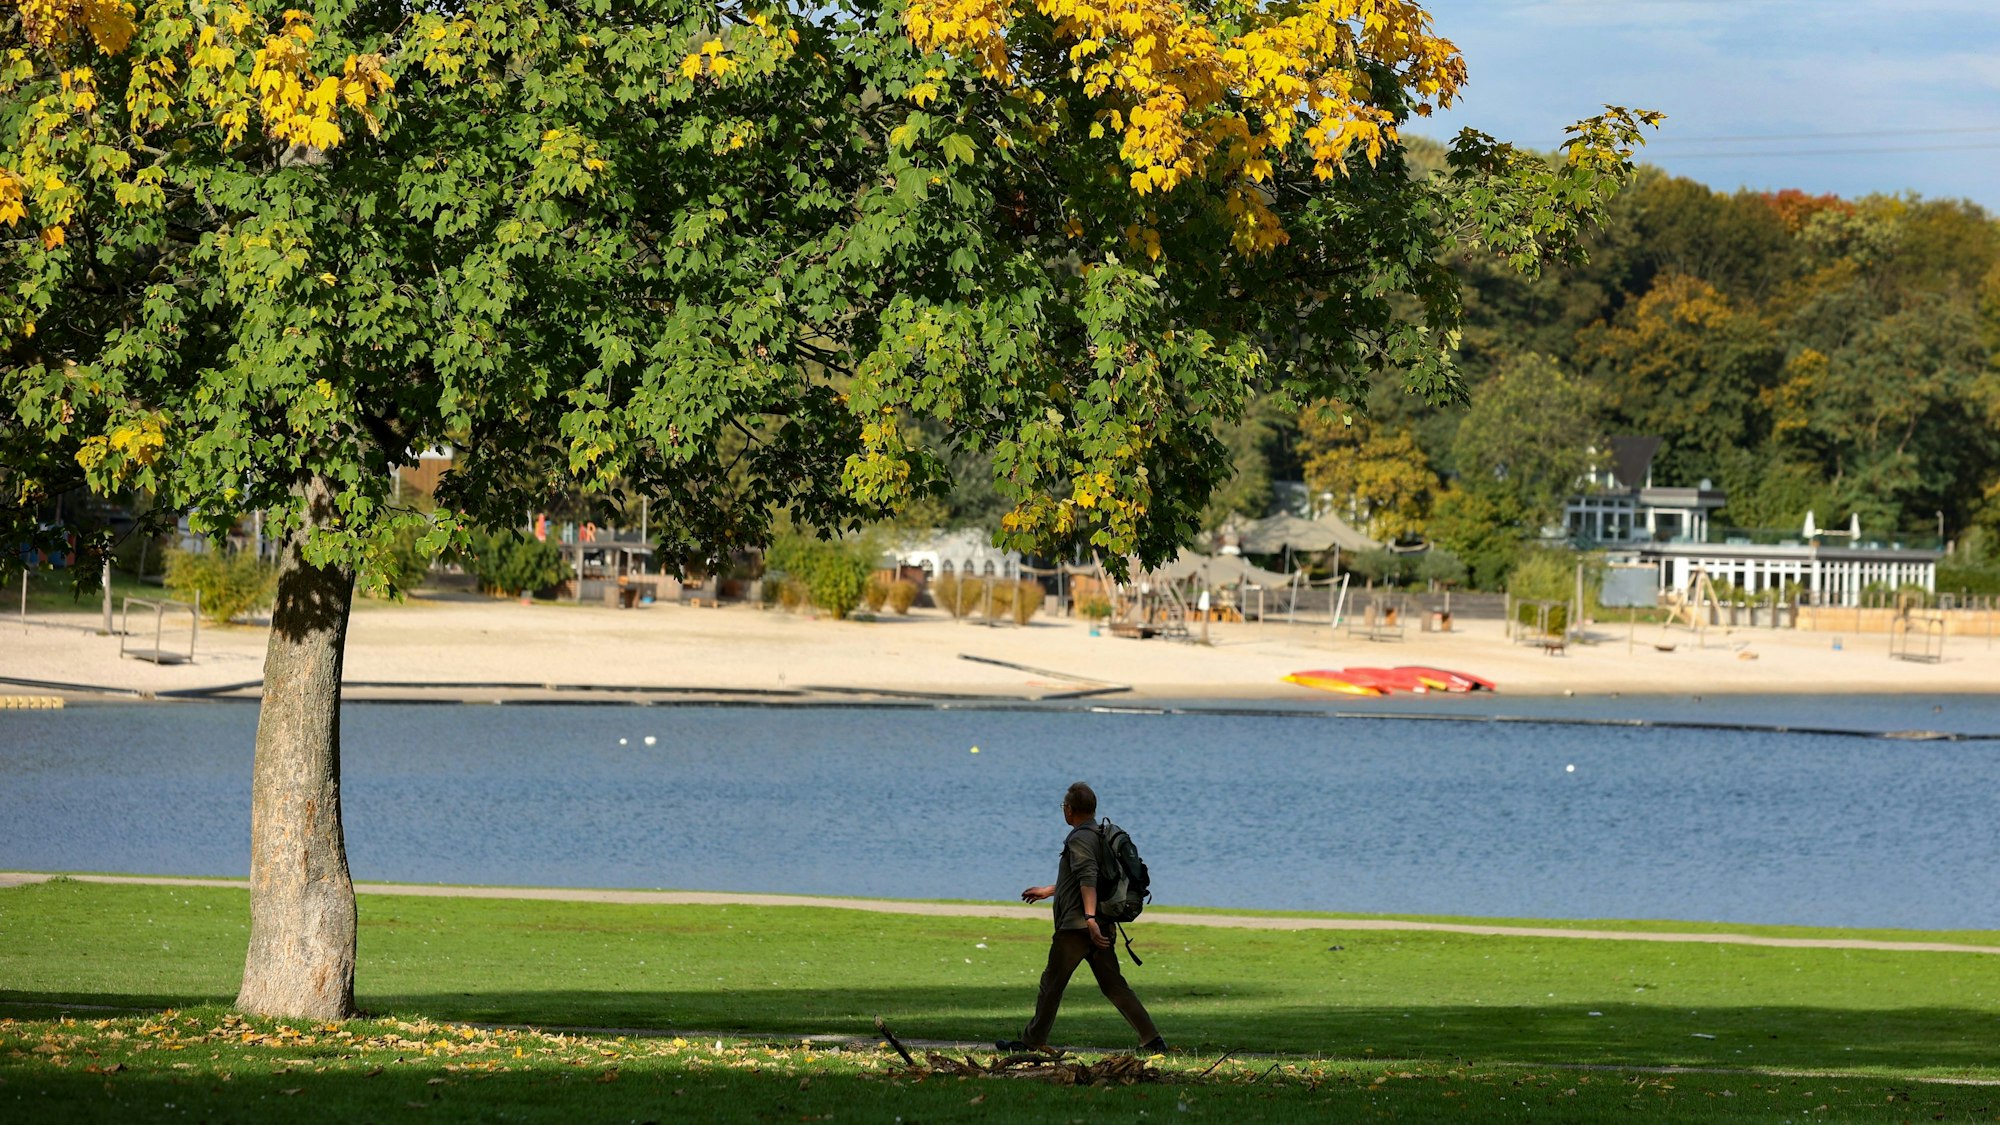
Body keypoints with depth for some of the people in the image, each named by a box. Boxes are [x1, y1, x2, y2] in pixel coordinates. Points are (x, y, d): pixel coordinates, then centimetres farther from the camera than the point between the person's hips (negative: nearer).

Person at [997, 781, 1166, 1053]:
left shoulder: (1079, 839, -11)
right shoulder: (1099, 836, 18)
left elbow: (1088, 879, -25)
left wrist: (1090, 918, -34)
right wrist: (1048, 890, 44)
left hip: (1076, 926, -9)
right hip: (1102, 927, 9)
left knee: (1052, 983, 3)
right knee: (1113, 985, 7)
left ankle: (1033, 1041, 11)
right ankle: (1152, 1039, -1)